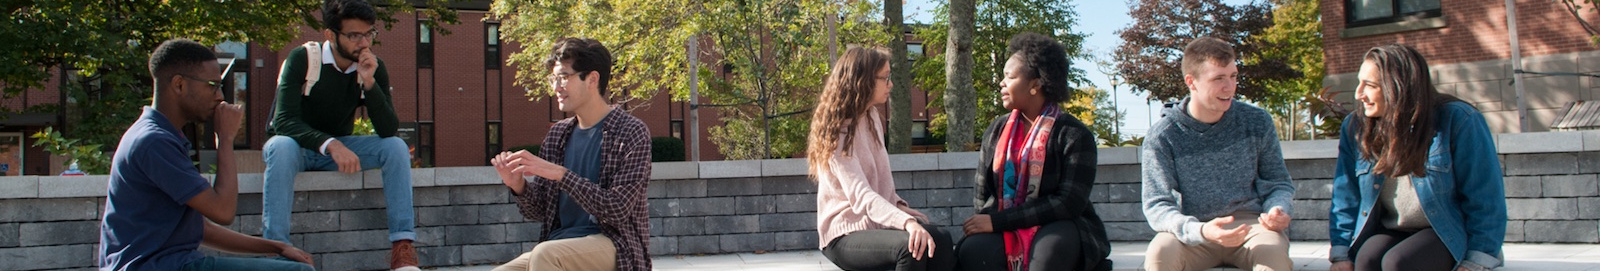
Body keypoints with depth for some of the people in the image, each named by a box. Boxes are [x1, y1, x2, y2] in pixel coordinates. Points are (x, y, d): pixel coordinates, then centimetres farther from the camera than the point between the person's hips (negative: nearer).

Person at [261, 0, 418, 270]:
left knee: (396, 147, -20)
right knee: (282, 147, -38)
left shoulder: (374, 68, -7)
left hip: (339, 147, 4)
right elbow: (284, 121, -29)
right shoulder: (303, 59, -19)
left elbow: (388, 131, -14)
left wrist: (369, 83, -27)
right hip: (297, 144, -4)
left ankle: (403, 246, -26)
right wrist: (330, 145, -44)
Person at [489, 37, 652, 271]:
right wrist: (518, 186, -9)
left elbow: (617, 209, -17)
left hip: (615, 247, -6)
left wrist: (560, 174, -21)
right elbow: (538, 212, 13)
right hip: (561, 245, 6)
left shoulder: (631, 133, -7)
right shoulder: (558, 135, 11)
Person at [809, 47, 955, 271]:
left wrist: (901, 209, 1)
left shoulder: (871, 117, 12)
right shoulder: (837, 130, -14)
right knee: (912, 246, -33)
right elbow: (860, 195, -27)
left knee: (940, 240, -20)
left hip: (875, 224, 7)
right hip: (845, 234, -7)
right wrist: (907, 222, -42)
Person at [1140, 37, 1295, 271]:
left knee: (1273, 252, -33)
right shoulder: (1162, 137, -5)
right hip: (1194, 232, -1)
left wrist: (1278, 210, -15)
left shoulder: (1257, 122, 3)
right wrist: (1200, 230, -31)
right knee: (1160, 252, -33)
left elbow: (1278, 183, 11)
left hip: (1250, 223, 1)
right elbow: (1156, 205, -11)